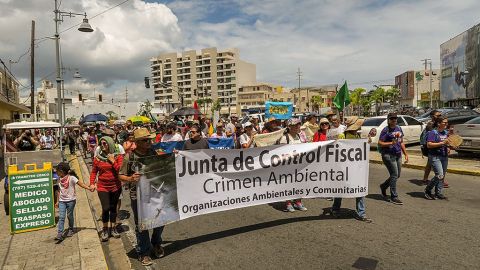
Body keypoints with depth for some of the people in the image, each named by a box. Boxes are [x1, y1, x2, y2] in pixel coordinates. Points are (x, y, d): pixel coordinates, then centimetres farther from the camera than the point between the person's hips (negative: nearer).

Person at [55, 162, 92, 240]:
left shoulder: (71, 178, -10)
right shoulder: (60, 180, 8)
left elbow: (80, 183, -16)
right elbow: (59, 191, 16)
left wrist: (88, 188, -29)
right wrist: (57, 201, 19)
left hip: (71, 200, -4)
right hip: (62, 200, 4)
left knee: (69, 215, 6)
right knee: (61, 217, -4)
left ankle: (70, 229, 27)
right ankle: (60, 234, -7)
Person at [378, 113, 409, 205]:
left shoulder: (399, 128, 13)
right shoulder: (385, 130, -8)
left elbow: (401, 142, 19)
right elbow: (380, 143, -12)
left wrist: (405, 154, 16)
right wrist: (391, 143, -23)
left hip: (398, 155, 8)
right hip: (388, 155, -7)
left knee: (397, 175, 11)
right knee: (394, 175, -8)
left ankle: (383, 186, 33)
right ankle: (394, 197, 2)